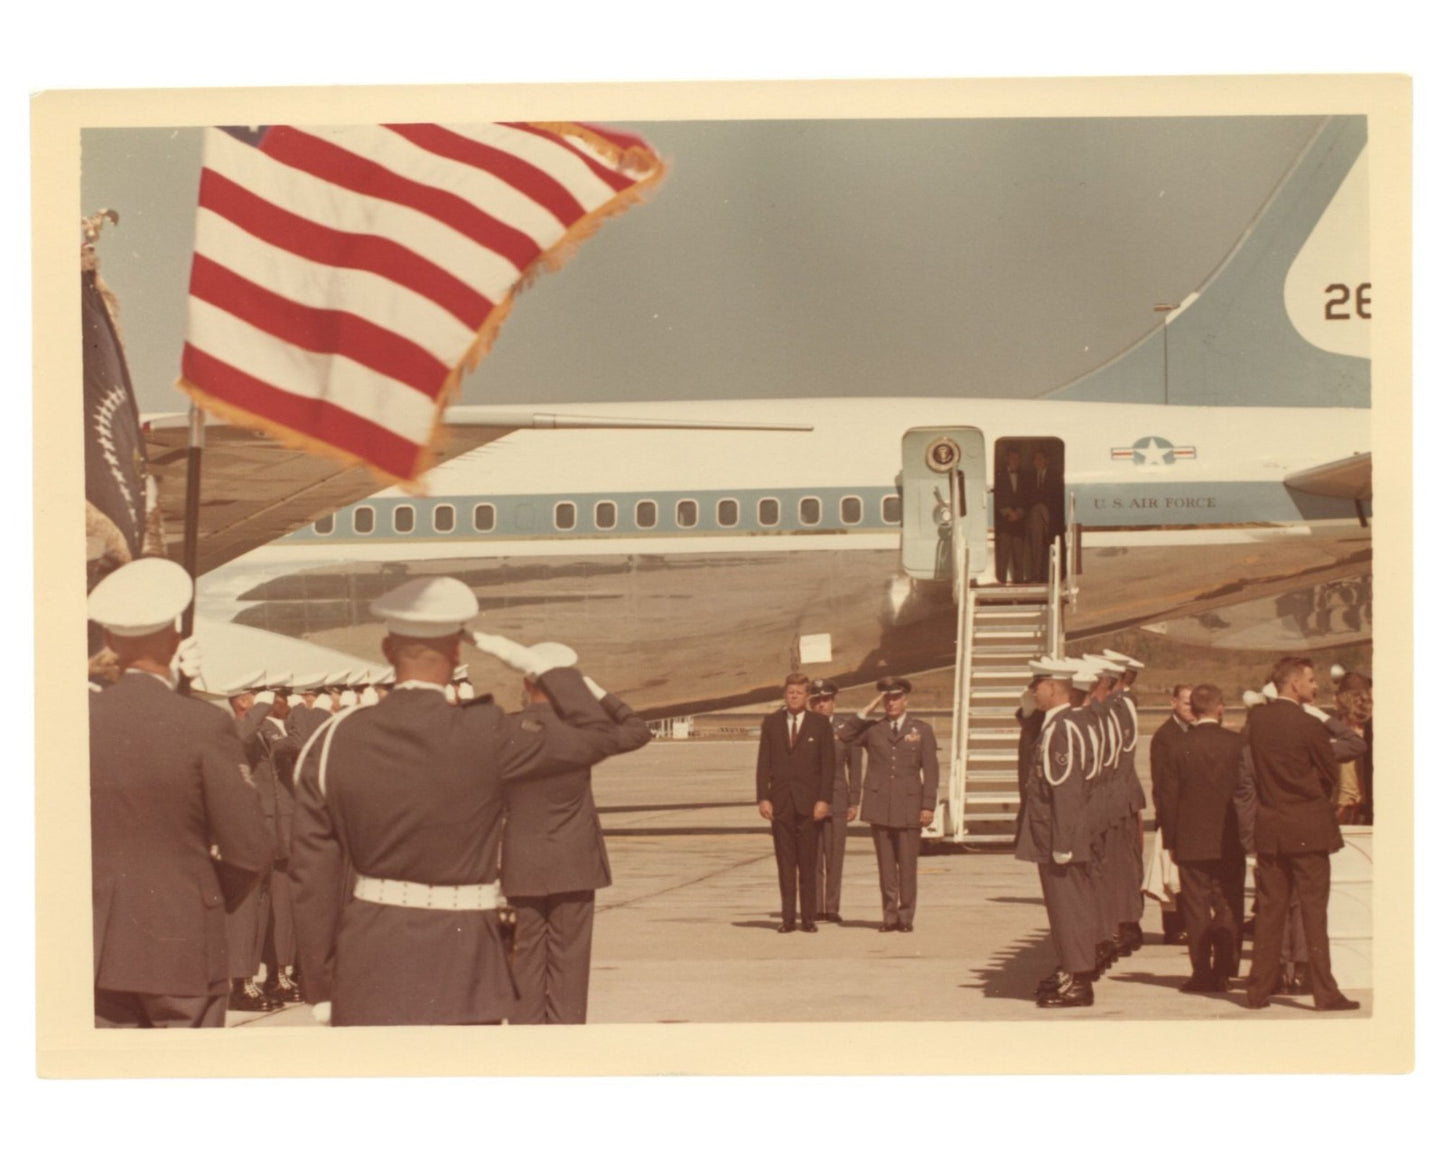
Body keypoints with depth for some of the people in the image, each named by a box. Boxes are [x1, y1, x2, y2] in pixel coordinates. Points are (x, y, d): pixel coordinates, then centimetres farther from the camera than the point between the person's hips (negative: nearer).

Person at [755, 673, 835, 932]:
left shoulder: (820, 724, 4)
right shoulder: (771, 723, 9)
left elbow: (828, 764, 1)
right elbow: (763, 763, 6)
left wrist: (823, 800, -7)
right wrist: (763, 798, -3)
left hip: (808, 802, -2)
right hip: (780, 801, 2)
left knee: (808, 863, -1)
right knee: (785, 863, 2)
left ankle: (809, 917, 3)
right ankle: (788, 917, 5)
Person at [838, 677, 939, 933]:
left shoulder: (921, 730, 9)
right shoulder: (873, 729, 11)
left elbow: (930, 770, 4)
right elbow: (845, 736, -6)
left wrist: (928, 805, -5)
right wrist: (867, 710, -6)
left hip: (909, 807, -1)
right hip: (879, 805, 1)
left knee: (908, 864, -1)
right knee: (886, 864, 3)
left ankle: (906, 915, 6)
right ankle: (890, 915, 7)